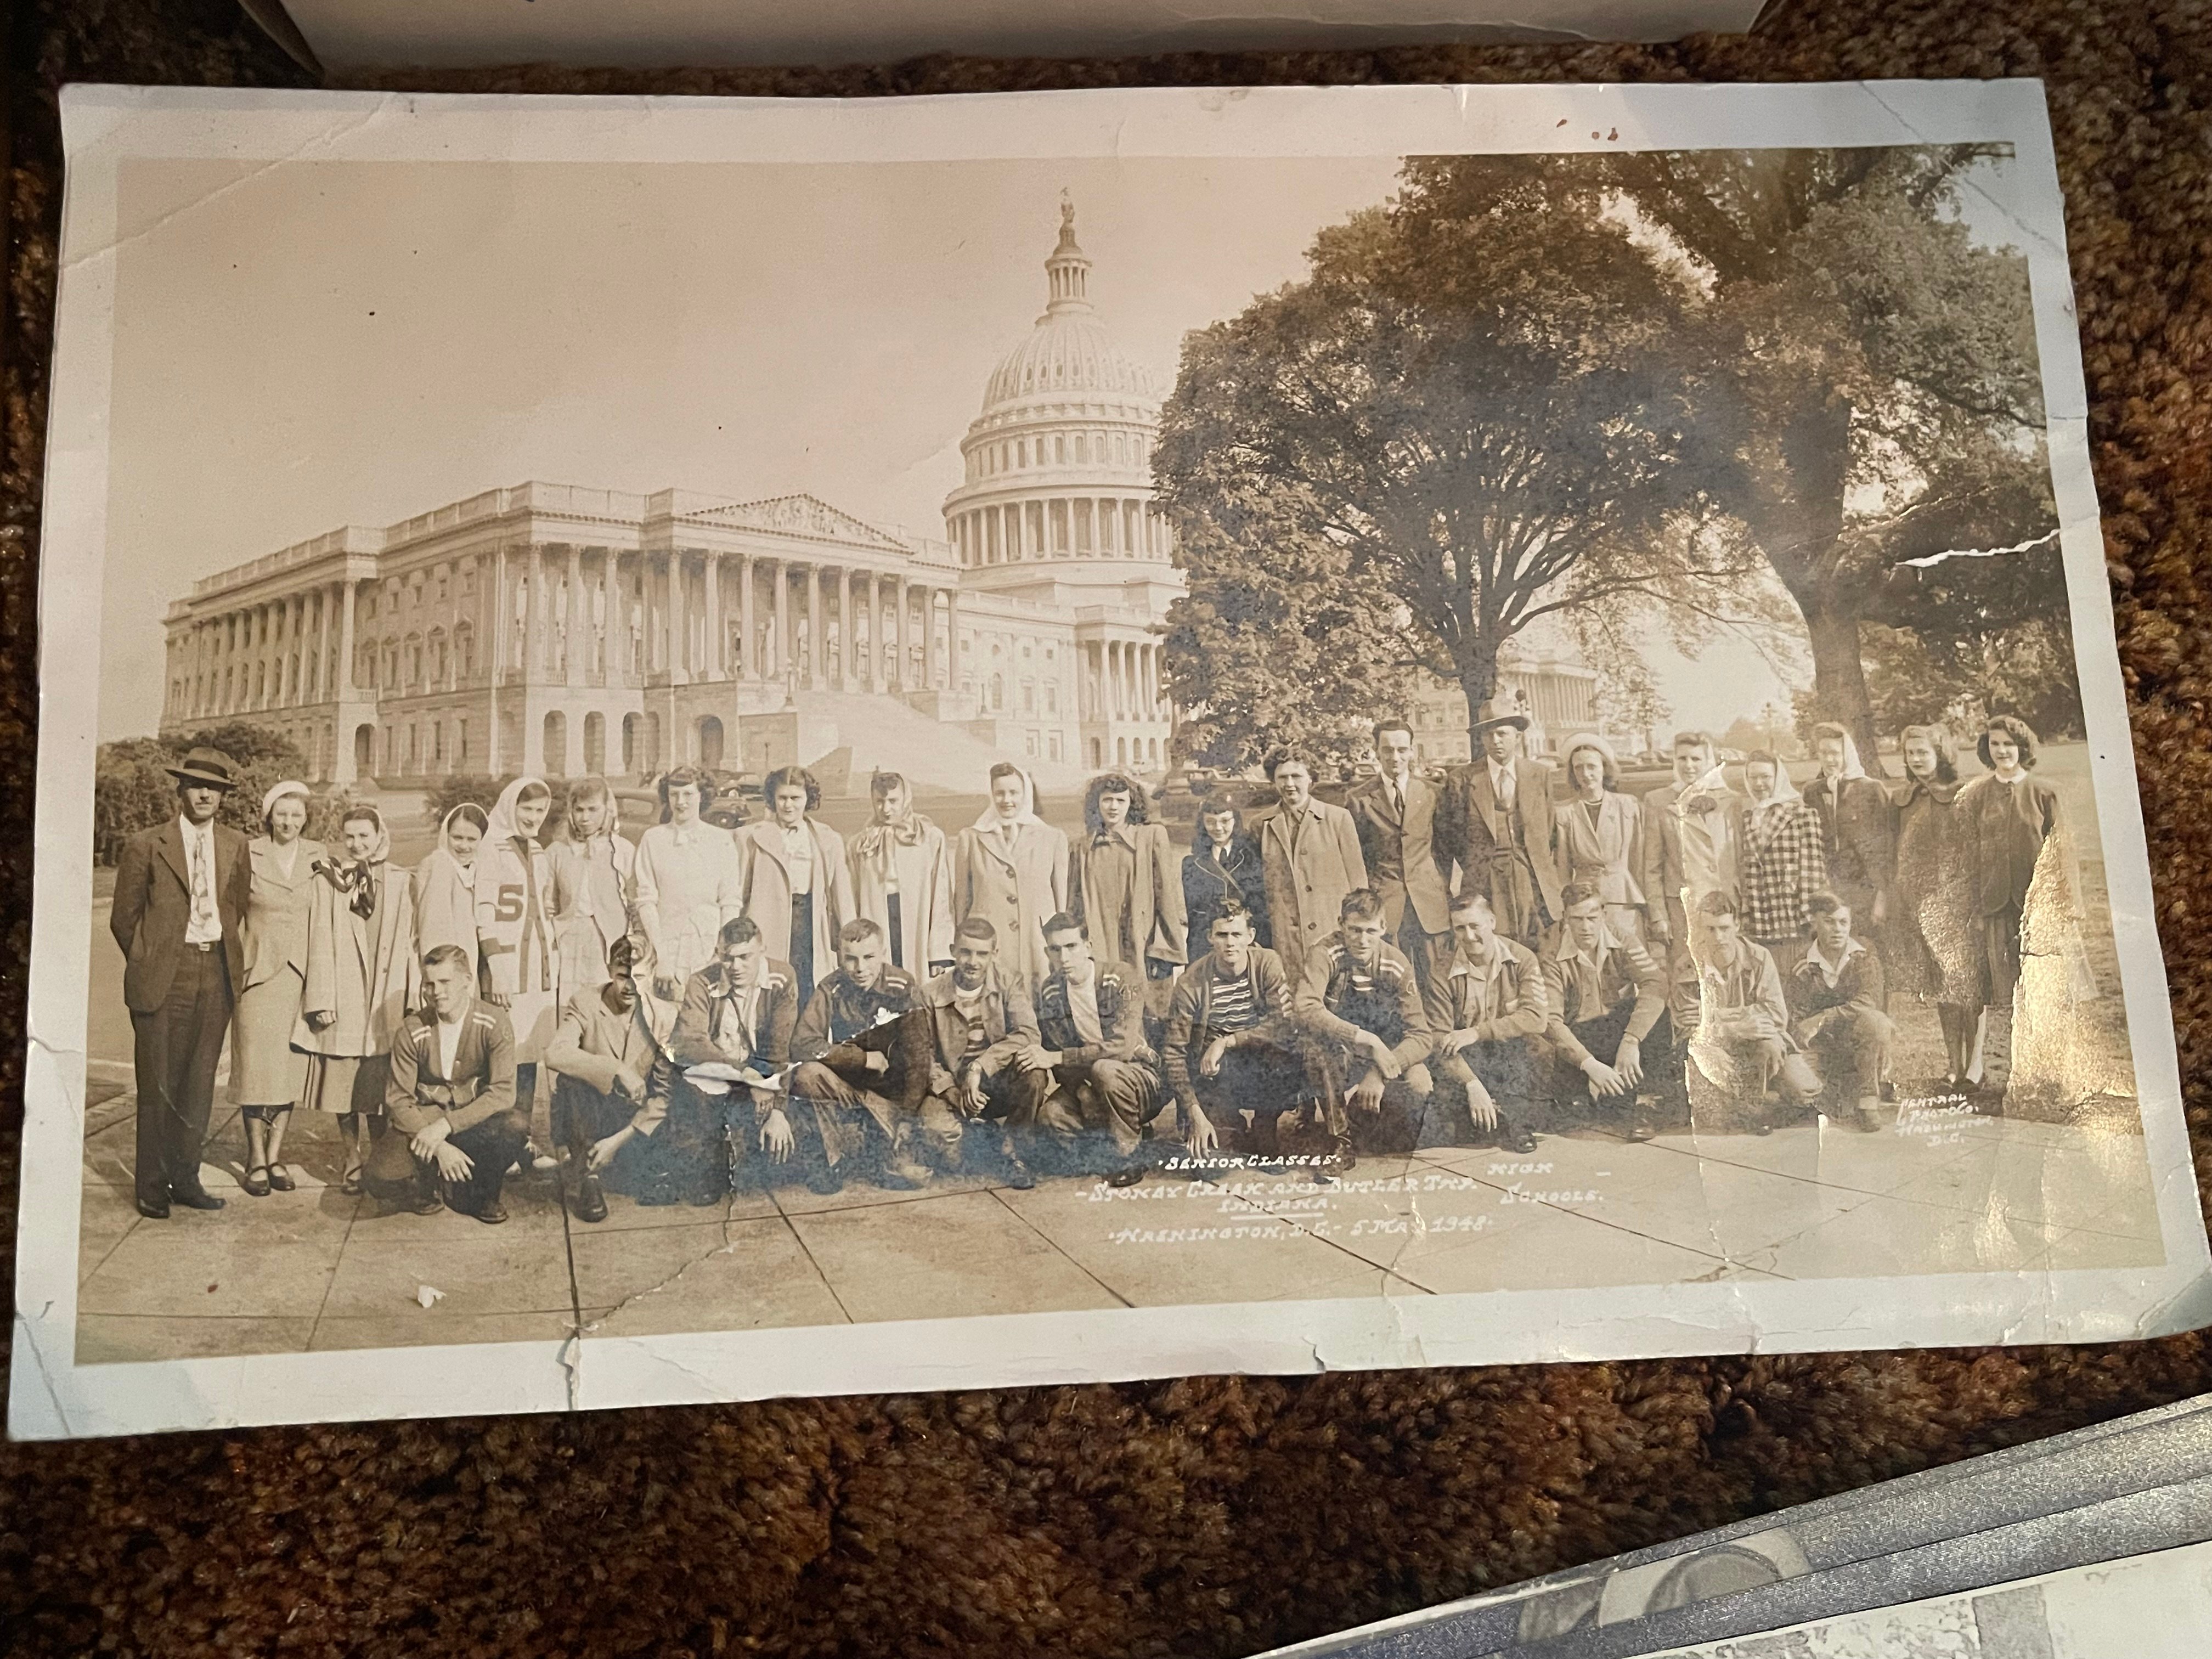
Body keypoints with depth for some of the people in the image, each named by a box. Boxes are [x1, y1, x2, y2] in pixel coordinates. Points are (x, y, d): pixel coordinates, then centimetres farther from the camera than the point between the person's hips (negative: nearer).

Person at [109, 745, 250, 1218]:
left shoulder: (236, 846, 8)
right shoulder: (146, 845, -3)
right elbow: (123, 917, 4)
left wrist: (227, 955, 12)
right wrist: (149, 964, 8)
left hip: (217, 974, 4)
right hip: (164, 978, -3)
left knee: (200, 1083, 9)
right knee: (158, 1085, 1)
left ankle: (185, 1177, 20)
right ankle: (151, 1186, 12)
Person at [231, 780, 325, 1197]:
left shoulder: (319, 856, 7)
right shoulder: (249, 854, -1)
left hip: (302, 973, 2)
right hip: (258, 971, -2)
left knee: (291, 1065, 6)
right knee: (255, 1065, 0)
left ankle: (275, 1155, 15)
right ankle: (256, 1158, 9)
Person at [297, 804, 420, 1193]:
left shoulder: (402, 882, 7)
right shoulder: (327, 881, 4)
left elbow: (411, 942, 7)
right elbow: (319, 943, 1)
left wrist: (414, 999, 2)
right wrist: (321, 1000, -5)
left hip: (386, 1003, 0)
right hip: (342, 1002, 0)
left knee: (382, 1088, 1)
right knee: (344, 1085, 4)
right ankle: (354, 1159, 17)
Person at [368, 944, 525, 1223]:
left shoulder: (494, 1023, -10)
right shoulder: (412, 1030, -7)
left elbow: (503, 1092, -18)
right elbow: (398, 1100, -8)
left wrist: (445, 1126, -28)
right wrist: (439, 1147, -24)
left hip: (475, 1123, 0)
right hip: (424, 1124, 0)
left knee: (517, 1123, -34)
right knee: (382, 1176, -29)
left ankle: (480, 1195, -5)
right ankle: (432, 1187, 7)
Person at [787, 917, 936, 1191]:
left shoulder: (904, 986, -10)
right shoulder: (831, 990, -9)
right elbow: (801, 1045, -19)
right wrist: (863, 1058, -22)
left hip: (893, 1084, 0)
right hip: (846, 1082, 0)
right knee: (807, 1076, -31)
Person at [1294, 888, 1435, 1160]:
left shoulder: (1397, 964, -11)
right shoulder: (1324, 956, -19)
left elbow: (1422, 1035, -15)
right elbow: (1304, 1008, -37)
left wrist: (1380, 1073, -31)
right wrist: (1366, 1040, -41)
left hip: (1382, 1054, 2)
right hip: (1337, 1053, -2)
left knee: (1420, 1084, -27)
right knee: (1322, 1038, -36)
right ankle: (1340, 1137, -21)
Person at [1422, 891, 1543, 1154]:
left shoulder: (1522, 959, -3)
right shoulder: (1445, 974, -6)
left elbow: (1536, 1018, -16)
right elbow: (1440, 1040, -14)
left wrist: (1476, 1032, -22)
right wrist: (1473, 1085, -29)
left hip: (1514, 1056, 1)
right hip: (1468, 1060, -1)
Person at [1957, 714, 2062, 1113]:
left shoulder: (2044, 794, 7)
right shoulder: (1974, 796, 8)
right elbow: (1968, 855, 6)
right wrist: (1973, 908, 1)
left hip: (2035, 904, 0)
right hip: (1993, 904, 0)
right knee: (1999, 998, -2)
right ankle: (1994, 1081, 1)